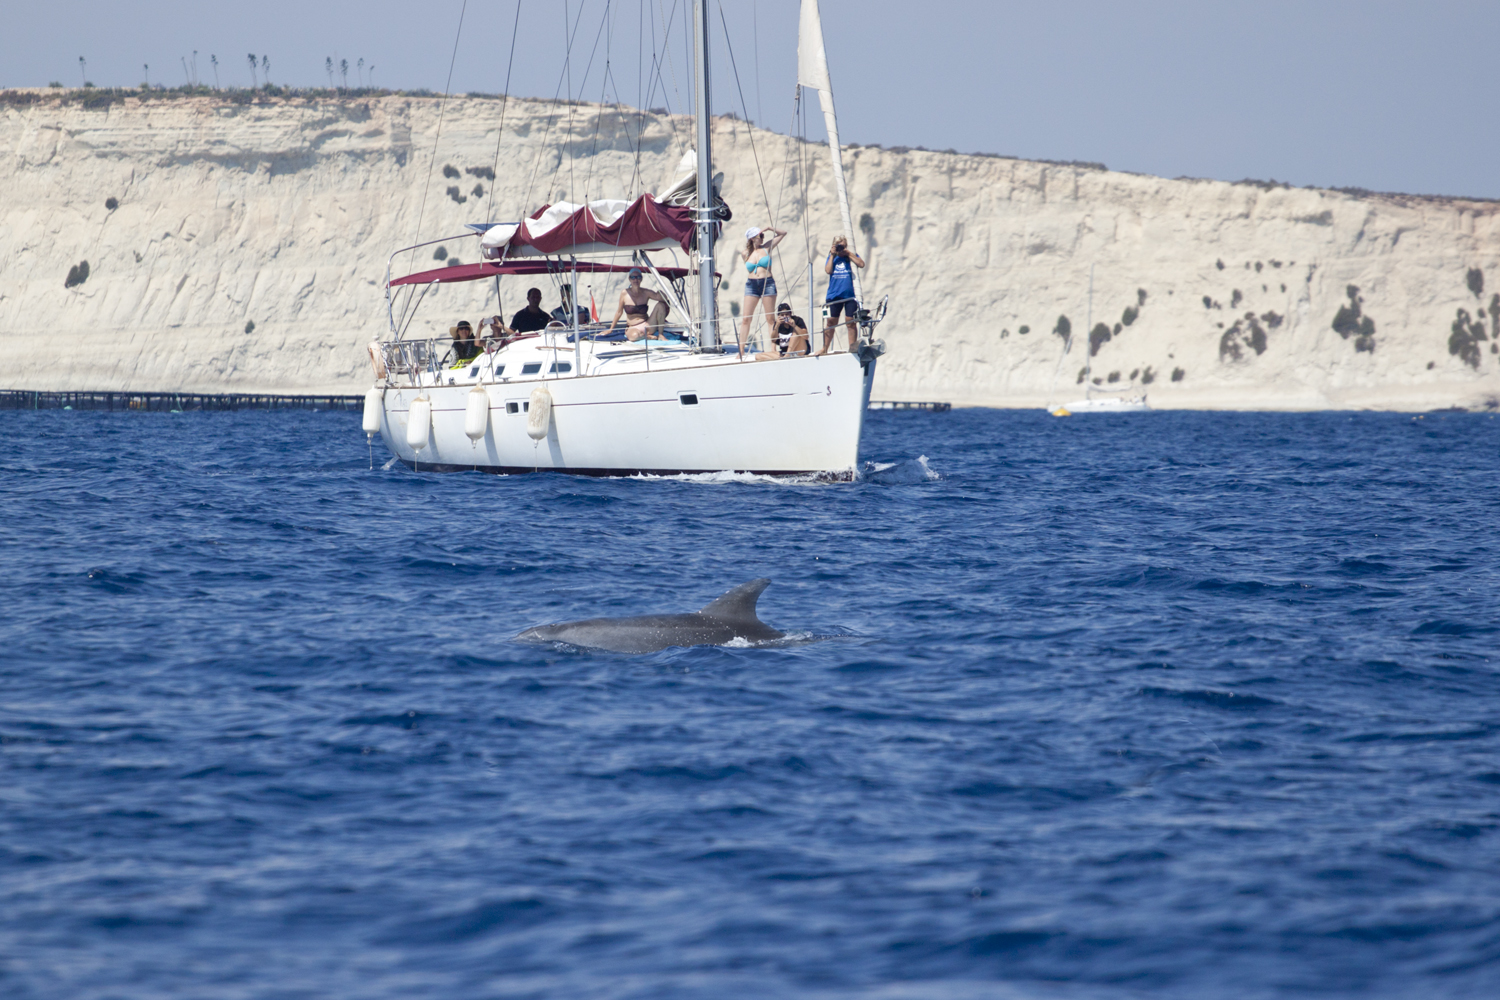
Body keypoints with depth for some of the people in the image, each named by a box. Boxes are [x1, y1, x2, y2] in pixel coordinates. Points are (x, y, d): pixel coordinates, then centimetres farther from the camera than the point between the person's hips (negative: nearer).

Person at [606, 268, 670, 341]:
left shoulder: (646, 293, 0)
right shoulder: (625, 294, -2)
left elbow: (663, 299, -5)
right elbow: (619, 312, 8)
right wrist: (611, 329, 12)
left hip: (647, 325, 2)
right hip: (632, 328, -2)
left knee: (660, 305, -19)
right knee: (634, 336, -42)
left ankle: (660, 335, -12)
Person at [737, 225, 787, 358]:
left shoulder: (766, 248, 6)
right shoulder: (747, 254, 10)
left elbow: (783, 233, 10)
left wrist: (769, 228, 2)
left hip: (767, 284, -2)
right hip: (751, 285, 2)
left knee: (770, 319, -1)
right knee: (745, 319, -3)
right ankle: (741, 350, -2)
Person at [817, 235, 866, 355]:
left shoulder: (851, 255, 5)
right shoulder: (832, 257, 11)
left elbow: (861, 264, -13)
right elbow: (828, 270, -5)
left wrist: (849, 254, -11)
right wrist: (832, 255, -4)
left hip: (850, 295, -2)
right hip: (834, 294, 2)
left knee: (850, 322, -3)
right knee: (831, 322, 4)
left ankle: (852, 347, 2)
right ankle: (825, 348, 11)